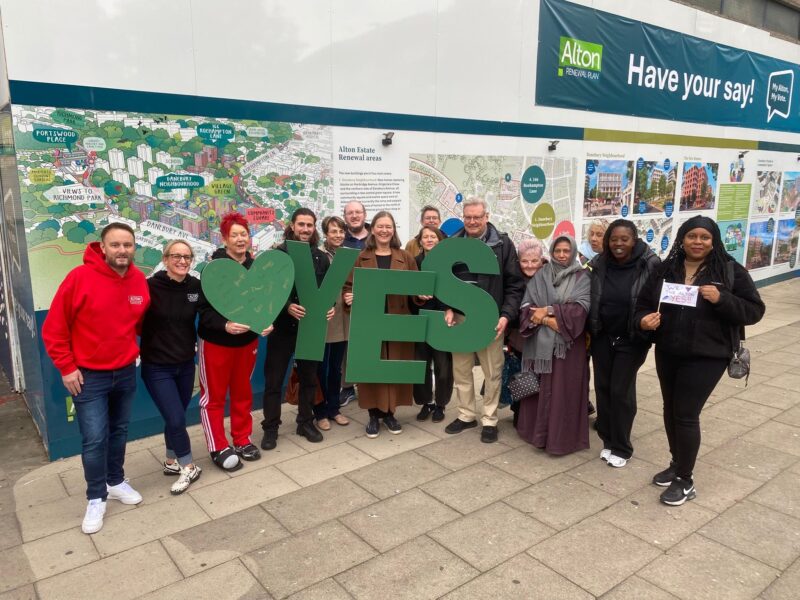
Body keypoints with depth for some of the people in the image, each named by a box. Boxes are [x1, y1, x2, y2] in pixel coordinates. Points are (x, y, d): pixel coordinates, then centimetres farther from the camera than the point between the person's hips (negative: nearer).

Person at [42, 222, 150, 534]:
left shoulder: (140, 280, -4)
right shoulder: (79, 277, -18)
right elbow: (54, 328, -11)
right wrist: (66, 366, -11)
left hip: (126, 373, 4)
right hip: (88, 376, -4)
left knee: (119, 432, 17)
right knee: (94, 439, -2)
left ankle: (116, 481, 35)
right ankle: (96, 498, 15)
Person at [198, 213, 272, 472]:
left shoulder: (256, 267, -2)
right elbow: (204, 308, -18)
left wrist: (268, 323, -13)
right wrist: (225, 325, -32)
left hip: (248, 340, 4)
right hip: (216, 341, -4)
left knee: (243, 393, 17)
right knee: (213, 396, 7)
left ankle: (242, 440, 33)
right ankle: (218, 448, 20)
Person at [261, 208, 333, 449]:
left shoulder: (321, 257, 7)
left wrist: (330, 307, -10)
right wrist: (287, 306, -24)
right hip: (283, 326, -3)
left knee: (309, 377, 14)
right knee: (274, 379, 5)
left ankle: (306, 422, 29)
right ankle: (270, 427, 18)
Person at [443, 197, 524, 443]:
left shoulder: (503, 244, -2)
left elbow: (514, 284, -4)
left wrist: (506, 315, -13)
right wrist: (448, 308, -8)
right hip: (460, 317, 3)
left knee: (492, 372, 6)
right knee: (460, 370, 11)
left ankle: (489, 420, 20)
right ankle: (466, 415, 27)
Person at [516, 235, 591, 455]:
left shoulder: (582, 277, 4)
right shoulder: (540, 275, 9)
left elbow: (581, 307, -10)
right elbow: (526, 305, 0)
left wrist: (549, 310, -14)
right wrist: (546, 320, -16)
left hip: (568, 343, -2)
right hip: (540, 342, 2)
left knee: (564, 389, -1)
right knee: (540, 387, 6)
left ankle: (562, 436, 7)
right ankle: (538, 429, 18)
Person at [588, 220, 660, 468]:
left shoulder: (650, 265, -13)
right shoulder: (598, 264, -4)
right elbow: (589, 300, 4)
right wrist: (589, 331, 2)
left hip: (631, 340, -3)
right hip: (602, 337, 3)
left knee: (621, 391, 2)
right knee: (603, 388, 10)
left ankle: (621, 447, 19)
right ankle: (608, 440, 26)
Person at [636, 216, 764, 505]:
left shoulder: (731, 270, -5)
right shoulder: (665, 269, 4)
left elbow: (754, 310, -6)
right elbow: (644, 303, 7)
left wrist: (721, 300, -23)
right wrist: (644, 319, -16)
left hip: (707, 356, -4)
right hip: (667, 353, 5)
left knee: (686, 414, -5)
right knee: (671, 409, 15)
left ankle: (685, 480, 12)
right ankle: (677, 464, 36)